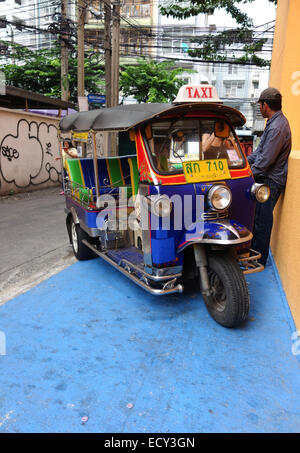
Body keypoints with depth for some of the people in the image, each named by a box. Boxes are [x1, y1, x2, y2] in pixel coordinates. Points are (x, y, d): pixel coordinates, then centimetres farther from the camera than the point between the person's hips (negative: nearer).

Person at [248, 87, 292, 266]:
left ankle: (259, 260, 12)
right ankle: (253, 250, 32)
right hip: (266, 179, 10)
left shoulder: (277, 127, -22)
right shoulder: (276, 122, 13)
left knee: (262, 221, -1)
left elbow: (265, 161, -23)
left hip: (270, 181, -10)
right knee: (256, 217, 18)